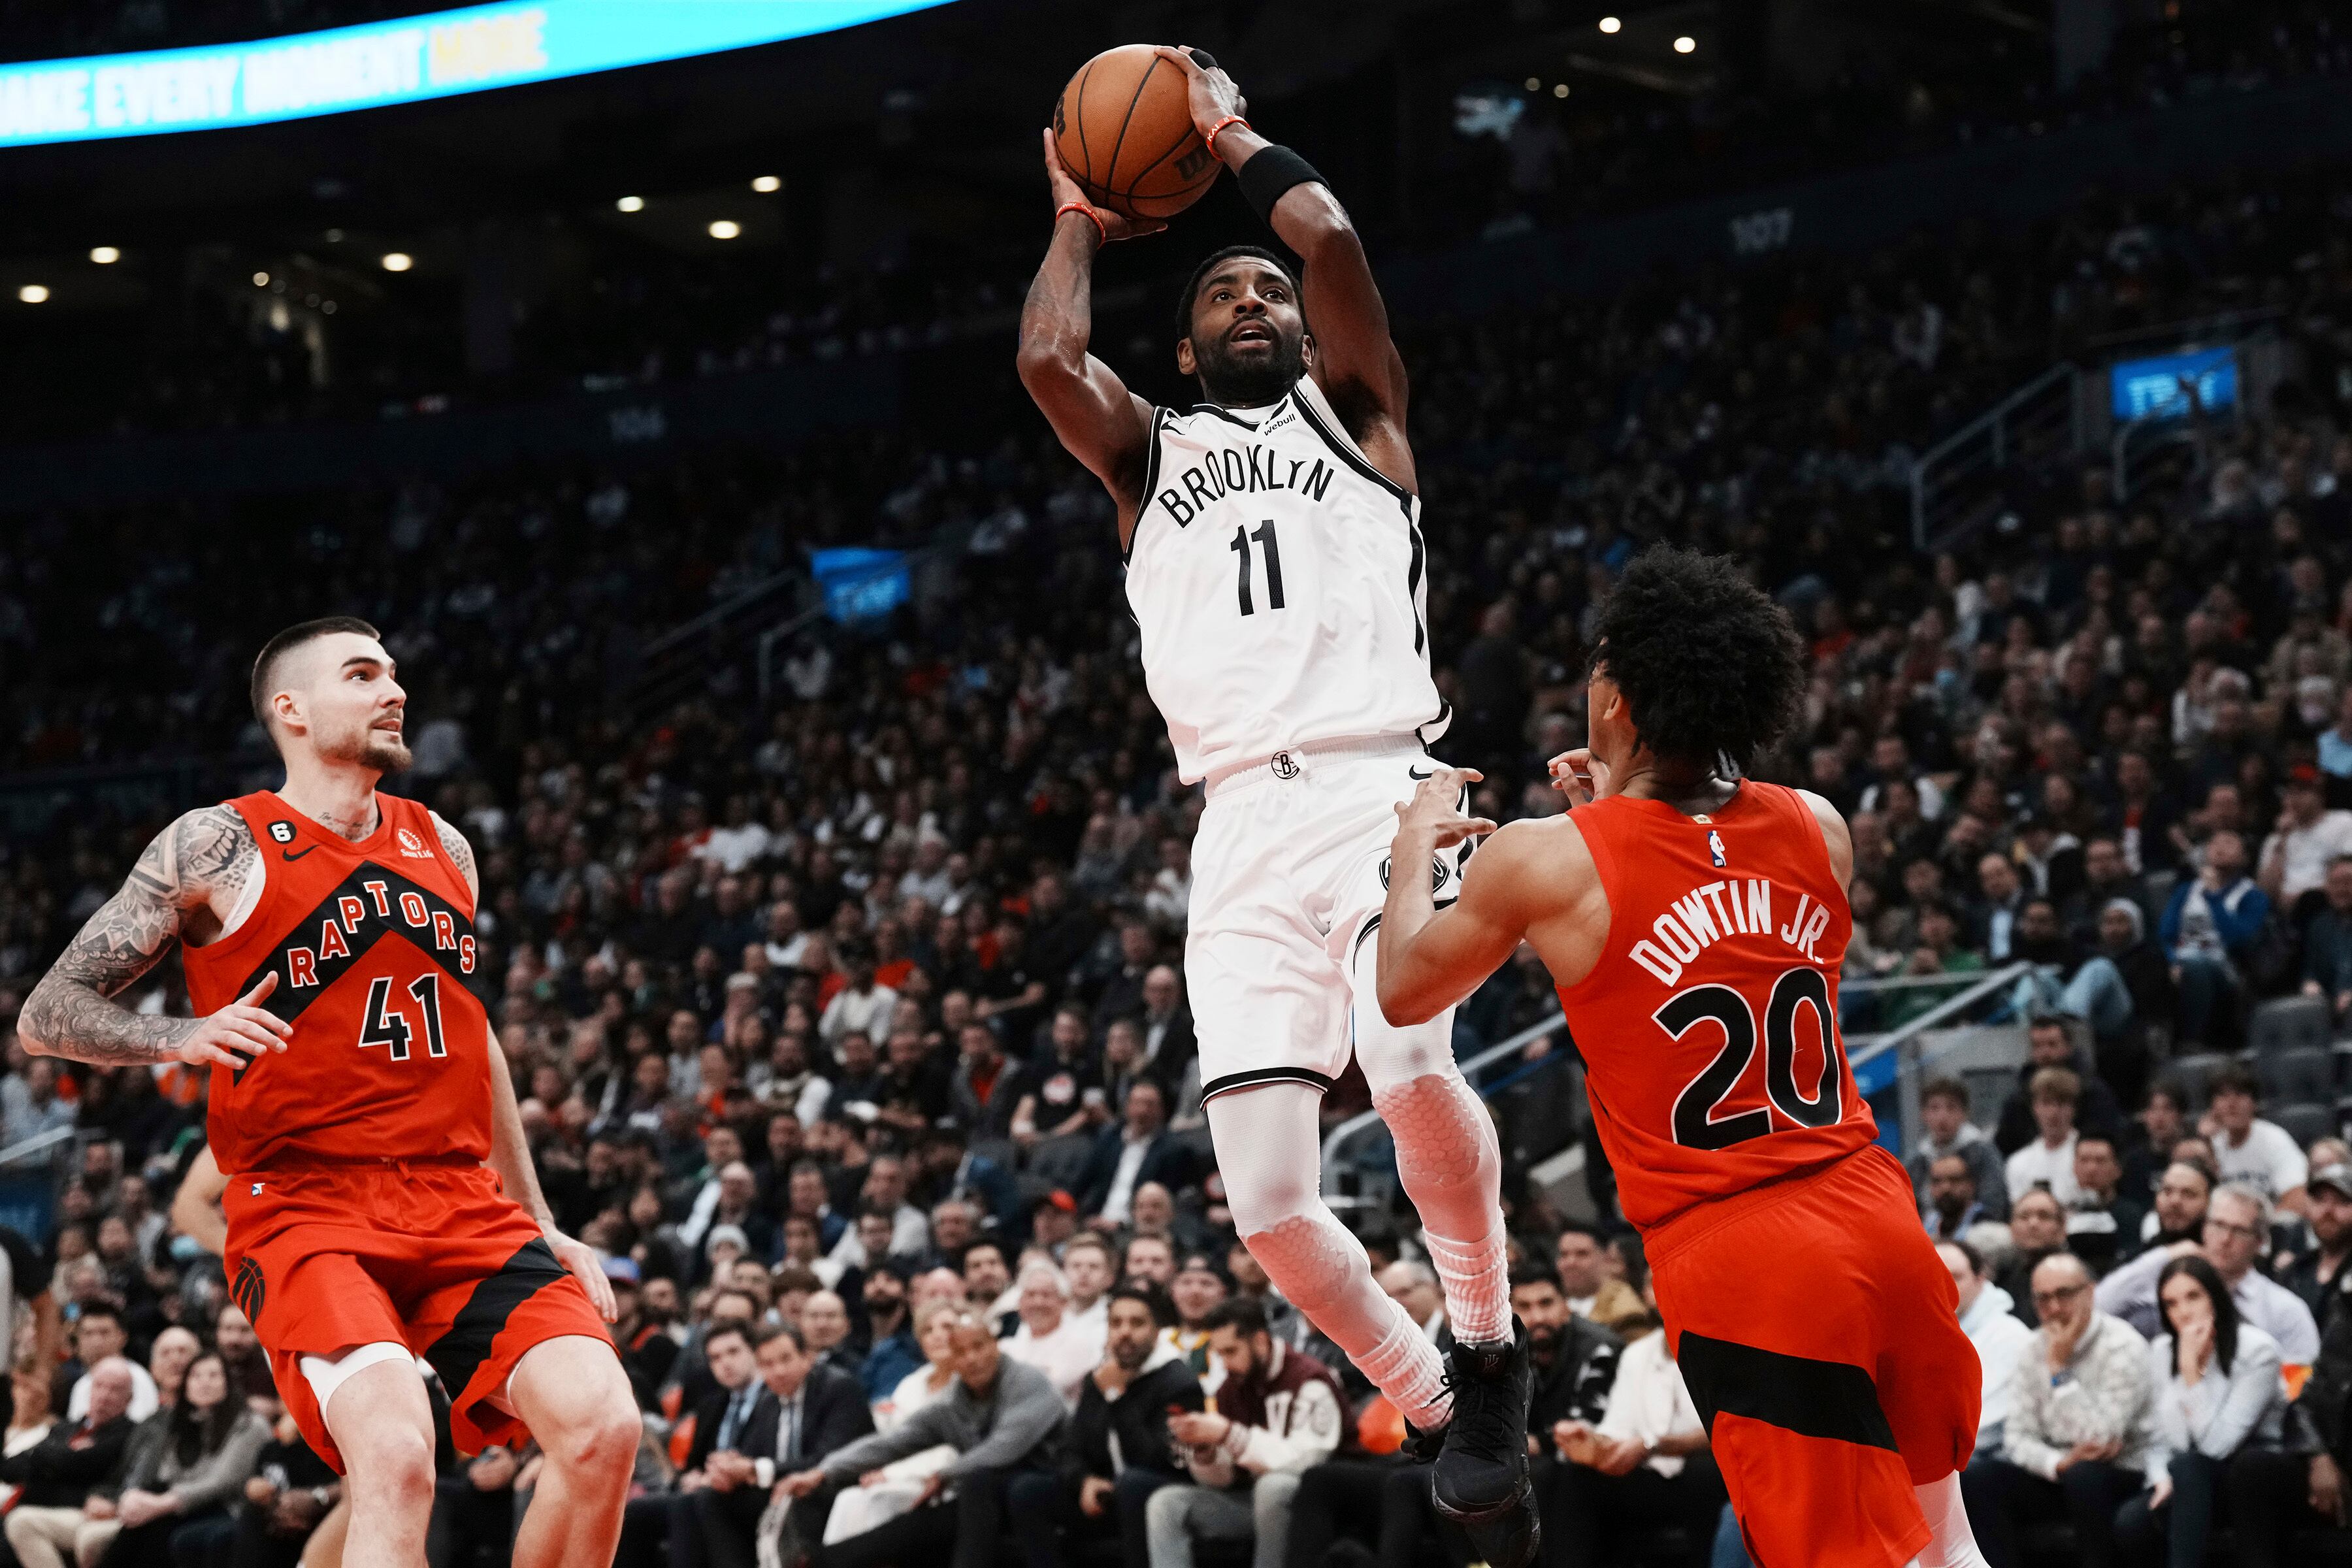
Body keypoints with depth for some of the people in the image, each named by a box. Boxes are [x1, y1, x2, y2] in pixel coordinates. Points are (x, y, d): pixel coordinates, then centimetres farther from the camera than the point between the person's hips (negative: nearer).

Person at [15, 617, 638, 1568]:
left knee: (601, 1426, -15)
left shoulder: (441, 848, 16)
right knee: (397, 1455, -29)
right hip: (304, 1206, -5)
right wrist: (185, 1036, -21)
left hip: (462, 1199, 5)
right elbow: (48, 1015, -1)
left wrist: (541, 1229, 23)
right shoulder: (222, 848, -1)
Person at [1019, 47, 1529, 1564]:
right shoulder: (1150, 454, 25)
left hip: (1381, 786, -3)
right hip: (1243, 828, 3)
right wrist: (1080, 224, 21)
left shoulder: (1354, 412, 18)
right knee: (1267, 1202, -9)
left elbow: (1334, 240, 1)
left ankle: (1489, 1350, -8)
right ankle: (1444, 1417, 14)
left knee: (1409, 1056, -32)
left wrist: (1234, 137, 17)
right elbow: (1048, 360, 4)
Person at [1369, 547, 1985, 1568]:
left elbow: (1405, 994, 11)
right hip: (1877, 1217, 4)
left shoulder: (1547, 861, -7)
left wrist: (1414, 850, 29)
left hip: (1736, 1264, -4)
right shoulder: (1818, 831, 5)